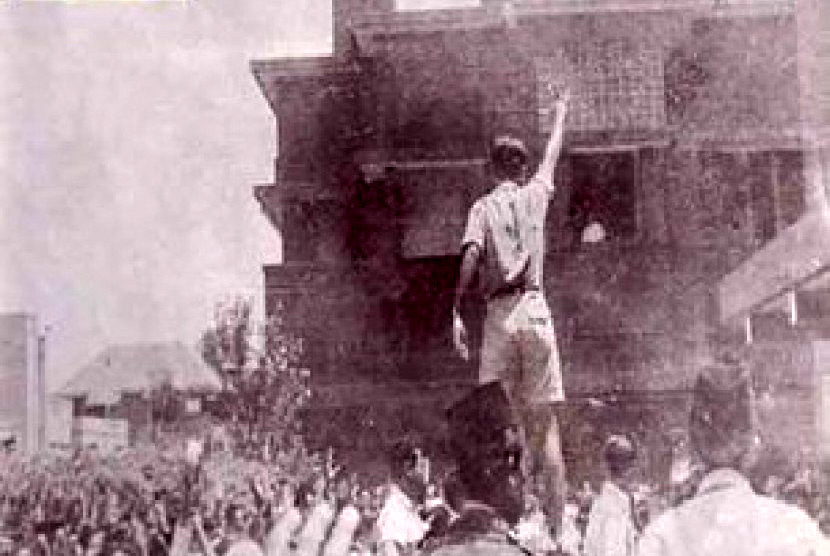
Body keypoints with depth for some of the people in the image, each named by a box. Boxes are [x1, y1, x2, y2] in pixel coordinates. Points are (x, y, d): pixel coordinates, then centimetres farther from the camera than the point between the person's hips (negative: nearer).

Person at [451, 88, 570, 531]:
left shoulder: (483, 207, 5)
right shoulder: (535, 195, 10)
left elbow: (471, 255, -12)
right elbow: (552, 156, 29)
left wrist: (456, 313, -14)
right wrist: (560, 114, 46)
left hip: (498, 314, 0)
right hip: (533, 307, 0)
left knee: (524, 418, 13)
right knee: (546, 423, -3)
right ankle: (556, 528, -8)